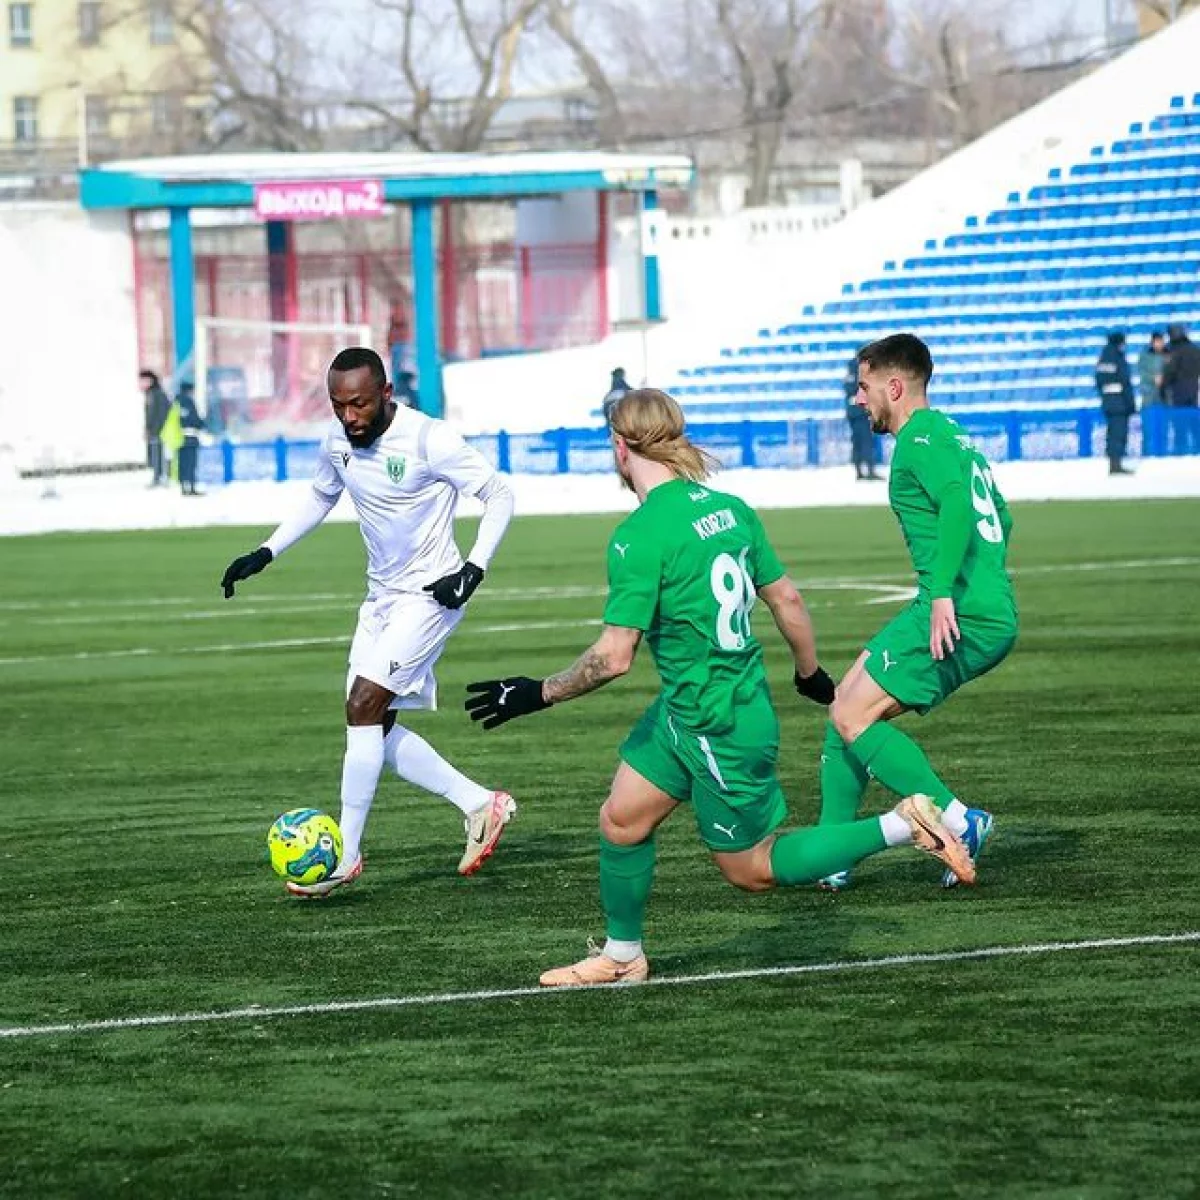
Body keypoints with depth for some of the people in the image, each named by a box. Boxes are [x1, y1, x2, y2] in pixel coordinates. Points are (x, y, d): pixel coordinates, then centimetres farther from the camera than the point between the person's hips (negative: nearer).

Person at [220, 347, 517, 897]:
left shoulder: (428, 439, -21)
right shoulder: (338, 440, 0)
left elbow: (499, 495, -12)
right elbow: (320, 497, 21)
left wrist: (473, 568, -23)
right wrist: (265, 553, 12)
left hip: (429, 595, -8)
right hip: (381, 597, 8)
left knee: (364, 706, -18)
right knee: (377, 729, 4)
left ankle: (345, 852, -13)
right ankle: (481, 805, 17)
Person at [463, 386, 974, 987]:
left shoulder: (639, 537, -23)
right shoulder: (728, 507, 0)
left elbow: (613, 657, -24)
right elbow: (786, 599, 8)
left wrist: (539, 694, -11)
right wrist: (810, 672, 25)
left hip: (720, 732, -8)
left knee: (752, 869, 8)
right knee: (621, 820, 15)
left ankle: (900, 827, 3)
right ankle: (622, 958, 29)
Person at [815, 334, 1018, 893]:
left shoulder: (920, 437, -8)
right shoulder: (952, 436, 23)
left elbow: (958, 500, -25)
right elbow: (999, 518, 29)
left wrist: (943, 592, -30)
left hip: (959, 615, -10)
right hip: (992, 615, 10)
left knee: (851, 718, -10)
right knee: (845, 703, 13)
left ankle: (956, 820, -14)